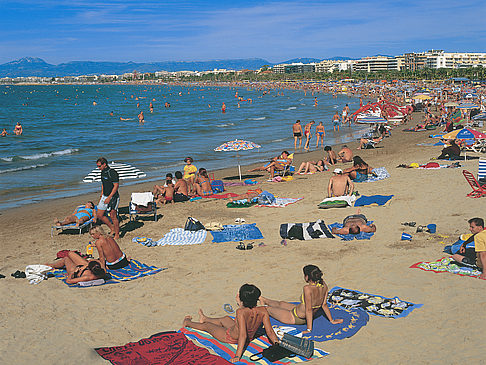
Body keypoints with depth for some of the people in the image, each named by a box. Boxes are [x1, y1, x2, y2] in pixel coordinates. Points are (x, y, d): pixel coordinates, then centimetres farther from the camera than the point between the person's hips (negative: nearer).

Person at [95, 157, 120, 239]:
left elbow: (116, 186, -21)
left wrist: (109, 197, -23)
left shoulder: (112, 173, -18)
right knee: (99, 215, 8)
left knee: (113, 217, -2)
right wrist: (101, 196, 19)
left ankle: (117, 234, 10)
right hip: (104, 196, 9)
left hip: (112, 197, -9)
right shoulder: (103, 172, 10)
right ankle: (112, 228, 24)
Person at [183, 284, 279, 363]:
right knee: (225, 319, 33)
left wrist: (237, 356, -39)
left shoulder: (241, 312, -40)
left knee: (207, 326, 23)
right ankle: (205, 318, 65)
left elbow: (243, 335, -41)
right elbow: (270, 332, -21)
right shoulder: (263, 310, -25)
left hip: (230, 337, -5)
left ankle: (188, 323, 56)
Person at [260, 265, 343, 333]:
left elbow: (308, 309, -32)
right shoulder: (324, 285, -13)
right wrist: (332, 320, 9)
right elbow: (324, 305, -4)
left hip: (296, 318, -7)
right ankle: (262, 299, 57)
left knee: (268, 308, 17)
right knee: (281, 304, 31)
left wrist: (309, 329, -27)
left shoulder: (308, 288, -35)